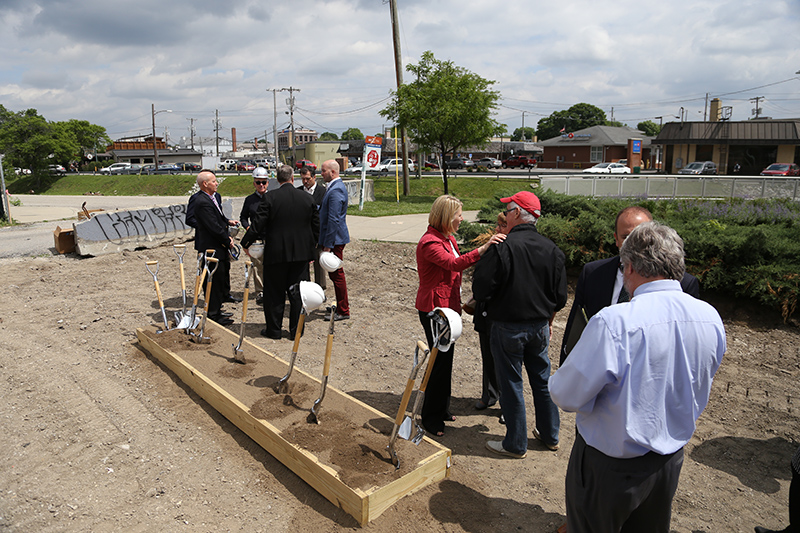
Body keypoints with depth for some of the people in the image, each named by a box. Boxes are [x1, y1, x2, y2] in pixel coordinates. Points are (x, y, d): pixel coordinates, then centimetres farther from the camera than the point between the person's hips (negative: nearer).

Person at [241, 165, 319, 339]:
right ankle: (296, 330, 19)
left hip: (276, 252, -3)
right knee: (297, 292, 12)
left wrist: (245, 242, 4)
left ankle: (274, 329, 17)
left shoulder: (270, 197, -10)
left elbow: (258, 224, -10)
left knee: (275, 292, 9)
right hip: (302, 253, 3)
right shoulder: (307, 198, 1)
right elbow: (316, 227, 6)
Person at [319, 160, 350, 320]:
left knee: (337, 274, -2)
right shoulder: (337, 186, 14)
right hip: (335, 238, 10)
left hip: (334, 240, -10)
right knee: (335, 274, 18)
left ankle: (343, 311, 8)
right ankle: (341, 305, 29)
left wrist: (328, 245, -22)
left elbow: (334, 220, -23)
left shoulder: (335, 190, -19)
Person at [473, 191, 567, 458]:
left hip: (508, 328, -5)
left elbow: (480, 290, -18)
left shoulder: (503, 248, -20)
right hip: (540, 326, 6)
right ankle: (550, 434, 35)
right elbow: (560, 297, 5)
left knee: (511, 384, 7)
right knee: (542, 380, 19)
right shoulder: (552, 249, -2)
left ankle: (516, 444, 20)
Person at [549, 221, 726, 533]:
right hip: (670, 463, 6)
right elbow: (698, 391, 7)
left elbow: (567, 396, -23)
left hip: (609, 467, -6)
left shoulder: (614, 321, -31)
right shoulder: (711, 318, -9)